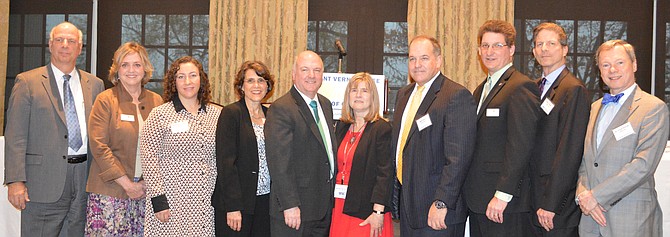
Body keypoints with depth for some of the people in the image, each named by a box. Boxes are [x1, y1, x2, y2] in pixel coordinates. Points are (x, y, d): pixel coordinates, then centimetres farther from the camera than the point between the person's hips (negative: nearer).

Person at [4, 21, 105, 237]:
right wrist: (15, 181, -11)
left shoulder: (95, 85, 12)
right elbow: (15, 137, -4)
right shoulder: (27, 82, 1)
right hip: (45, 182, -3)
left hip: (87, 183, 3)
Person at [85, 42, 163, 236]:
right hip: (110, 190, -3)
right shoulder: (105, 100, 0)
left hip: (146, 191, 3)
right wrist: (127, 184, -10)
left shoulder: (156, 101, 10)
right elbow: (99, 147, -7)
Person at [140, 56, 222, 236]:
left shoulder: (217, 114, 8)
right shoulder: (160, 115, -2)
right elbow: (149, 159, -5)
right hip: (171, 201, -3)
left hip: (207, 201, 3)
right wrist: (158, 199, -10)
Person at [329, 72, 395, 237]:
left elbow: (385, 173, -12)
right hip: (340, 209, 5)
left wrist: (378, 211, -18)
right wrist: (332, 204, 10)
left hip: (366, 211, -5)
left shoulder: (382, 128, -7)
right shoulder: (342, 127, 12)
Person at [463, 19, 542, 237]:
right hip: (477, 200, 8)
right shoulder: (481, 89, 18)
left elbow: (521, 145, -19)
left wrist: (502, 195, -21)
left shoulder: (521, 87, -11)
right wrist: (470, 193, 10)